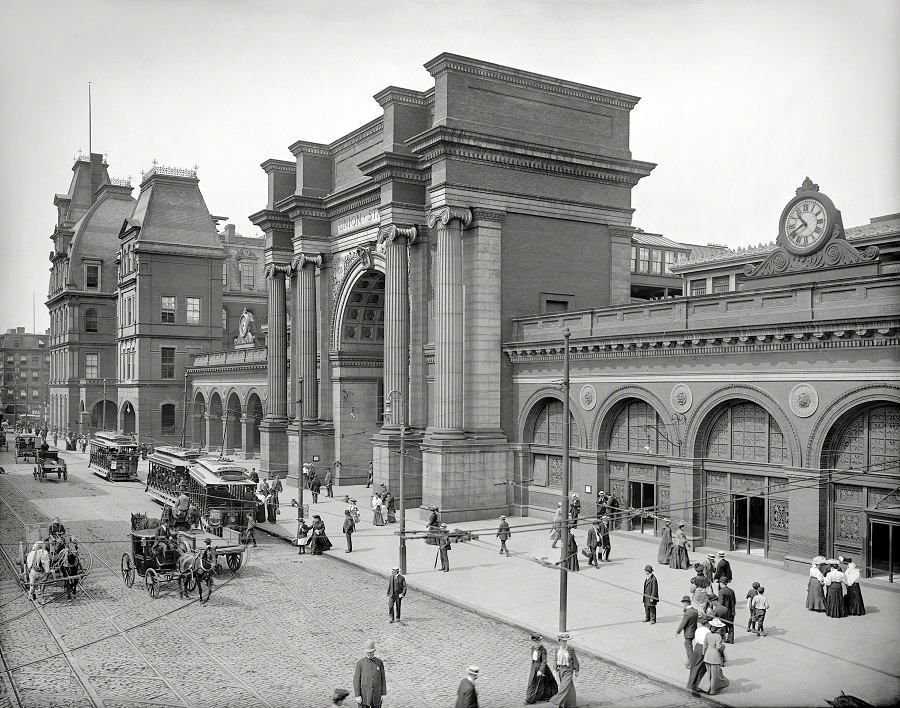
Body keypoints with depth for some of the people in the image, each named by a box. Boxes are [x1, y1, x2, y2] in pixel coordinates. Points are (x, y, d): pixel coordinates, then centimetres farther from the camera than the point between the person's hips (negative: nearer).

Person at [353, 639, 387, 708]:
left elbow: (383, 679, 4)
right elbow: (356, 680, -6)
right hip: (365, 695, -2)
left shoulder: (379, 662, 0)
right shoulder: (360, 663, -6)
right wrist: (357, 696, -12)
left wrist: (382, 694, 1)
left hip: (376, 696, 2)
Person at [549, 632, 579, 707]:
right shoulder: (558, 650, 1)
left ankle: (560, 703, -6)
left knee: (565, 686, -10)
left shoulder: (571, 650, -14)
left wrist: (575, 672, -7)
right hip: (561, 669, 5)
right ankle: (570, 704, 26)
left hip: (568, 670, -5)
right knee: (567, 687, 14)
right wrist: (557, 670, 11)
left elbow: (575, 661, -8)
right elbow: (556, 661, 11)